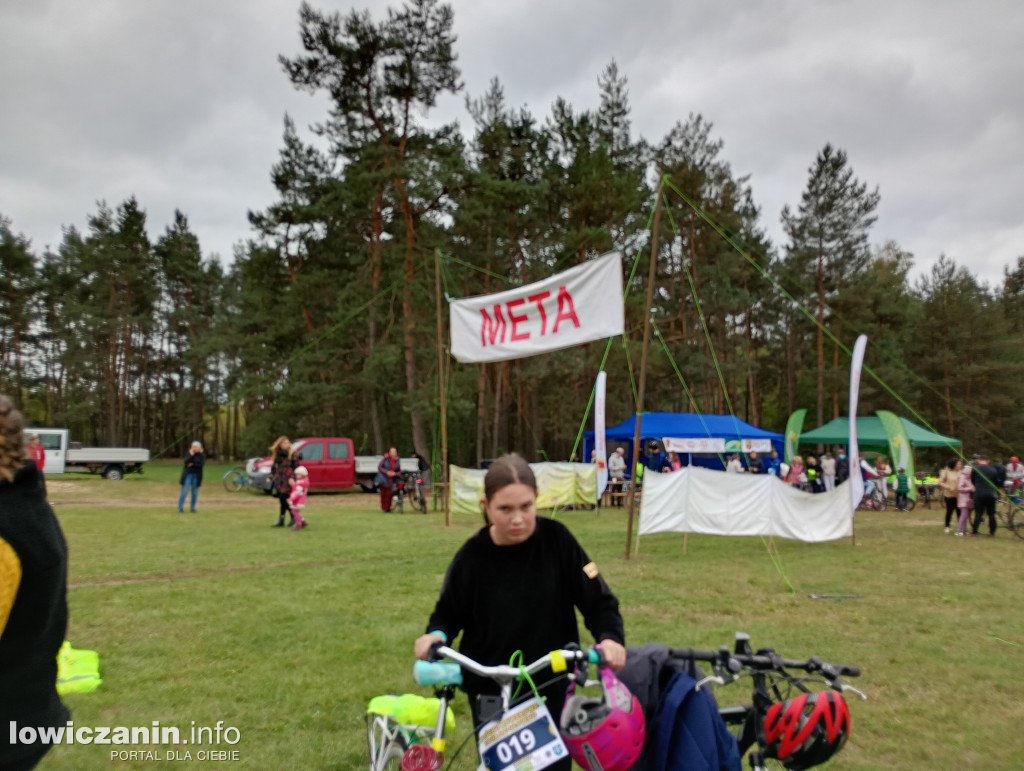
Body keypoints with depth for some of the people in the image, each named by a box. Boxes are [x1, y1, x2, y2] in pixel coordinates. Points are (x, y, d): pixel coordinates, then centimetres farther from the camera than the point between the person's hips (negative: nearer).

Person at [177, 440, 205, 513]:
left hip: (196, 475, 1)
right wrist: (191, 455, -17)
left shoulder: (202, 455, 2)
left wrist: (193, 464, -12)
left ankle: (192, 508, 12)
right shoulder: (189, 453, 3)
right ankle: (180, 507, -5)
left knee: (195, 493, 4)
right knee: (184, 491, -6)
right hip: (188, 474, -1)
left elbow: (202, 464, -11)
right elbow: (186, 462, -12)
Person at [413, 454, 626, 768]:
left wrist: (610, 636, -25)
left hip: (552, 685, 1)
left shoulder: (556, 538, -13)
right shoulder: (473, 555, -11)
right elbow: (449, 610, 3)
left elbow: (597, 599, -8)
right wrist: (437, 634, -17)